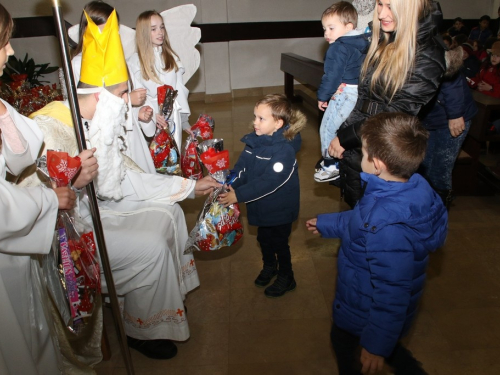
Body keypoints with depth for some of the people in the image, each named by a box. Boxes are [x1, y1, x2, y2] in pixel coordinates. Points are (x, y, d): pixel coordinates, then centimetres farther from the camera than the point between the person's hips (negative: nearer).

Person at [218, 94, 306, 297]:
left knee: (279, 242, 13)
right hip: (260, 207, 7)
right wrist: (229, 185, -24)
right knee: (263, 238, 25)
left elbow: (269, 181, -34)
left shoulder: (285, 150, -29)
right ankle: (269, 266, 53)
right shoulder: (254, 141, -6)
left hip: (280, 209, -6)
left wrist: (238, 195, -36)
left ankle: (286, 278, 39)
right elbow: (241, 167, -7)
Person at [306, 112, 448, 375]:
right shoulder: (415, 186, -16)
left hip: (365, 312, -7)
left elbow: (391, 292, -33)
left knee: (343, 343, 25)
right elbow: (359, 219, 2)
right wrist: (326, 223, 15)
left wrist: (377, 344, -20)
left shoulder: (387, 228, -44)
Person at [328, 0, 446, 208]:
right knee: (352, 202, 21)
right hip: (354, 147, 7)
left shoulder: (427, 53, -17)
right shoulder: (382, 40, 5)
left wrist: (346, 137, -17)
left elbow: (400, 112, -21)